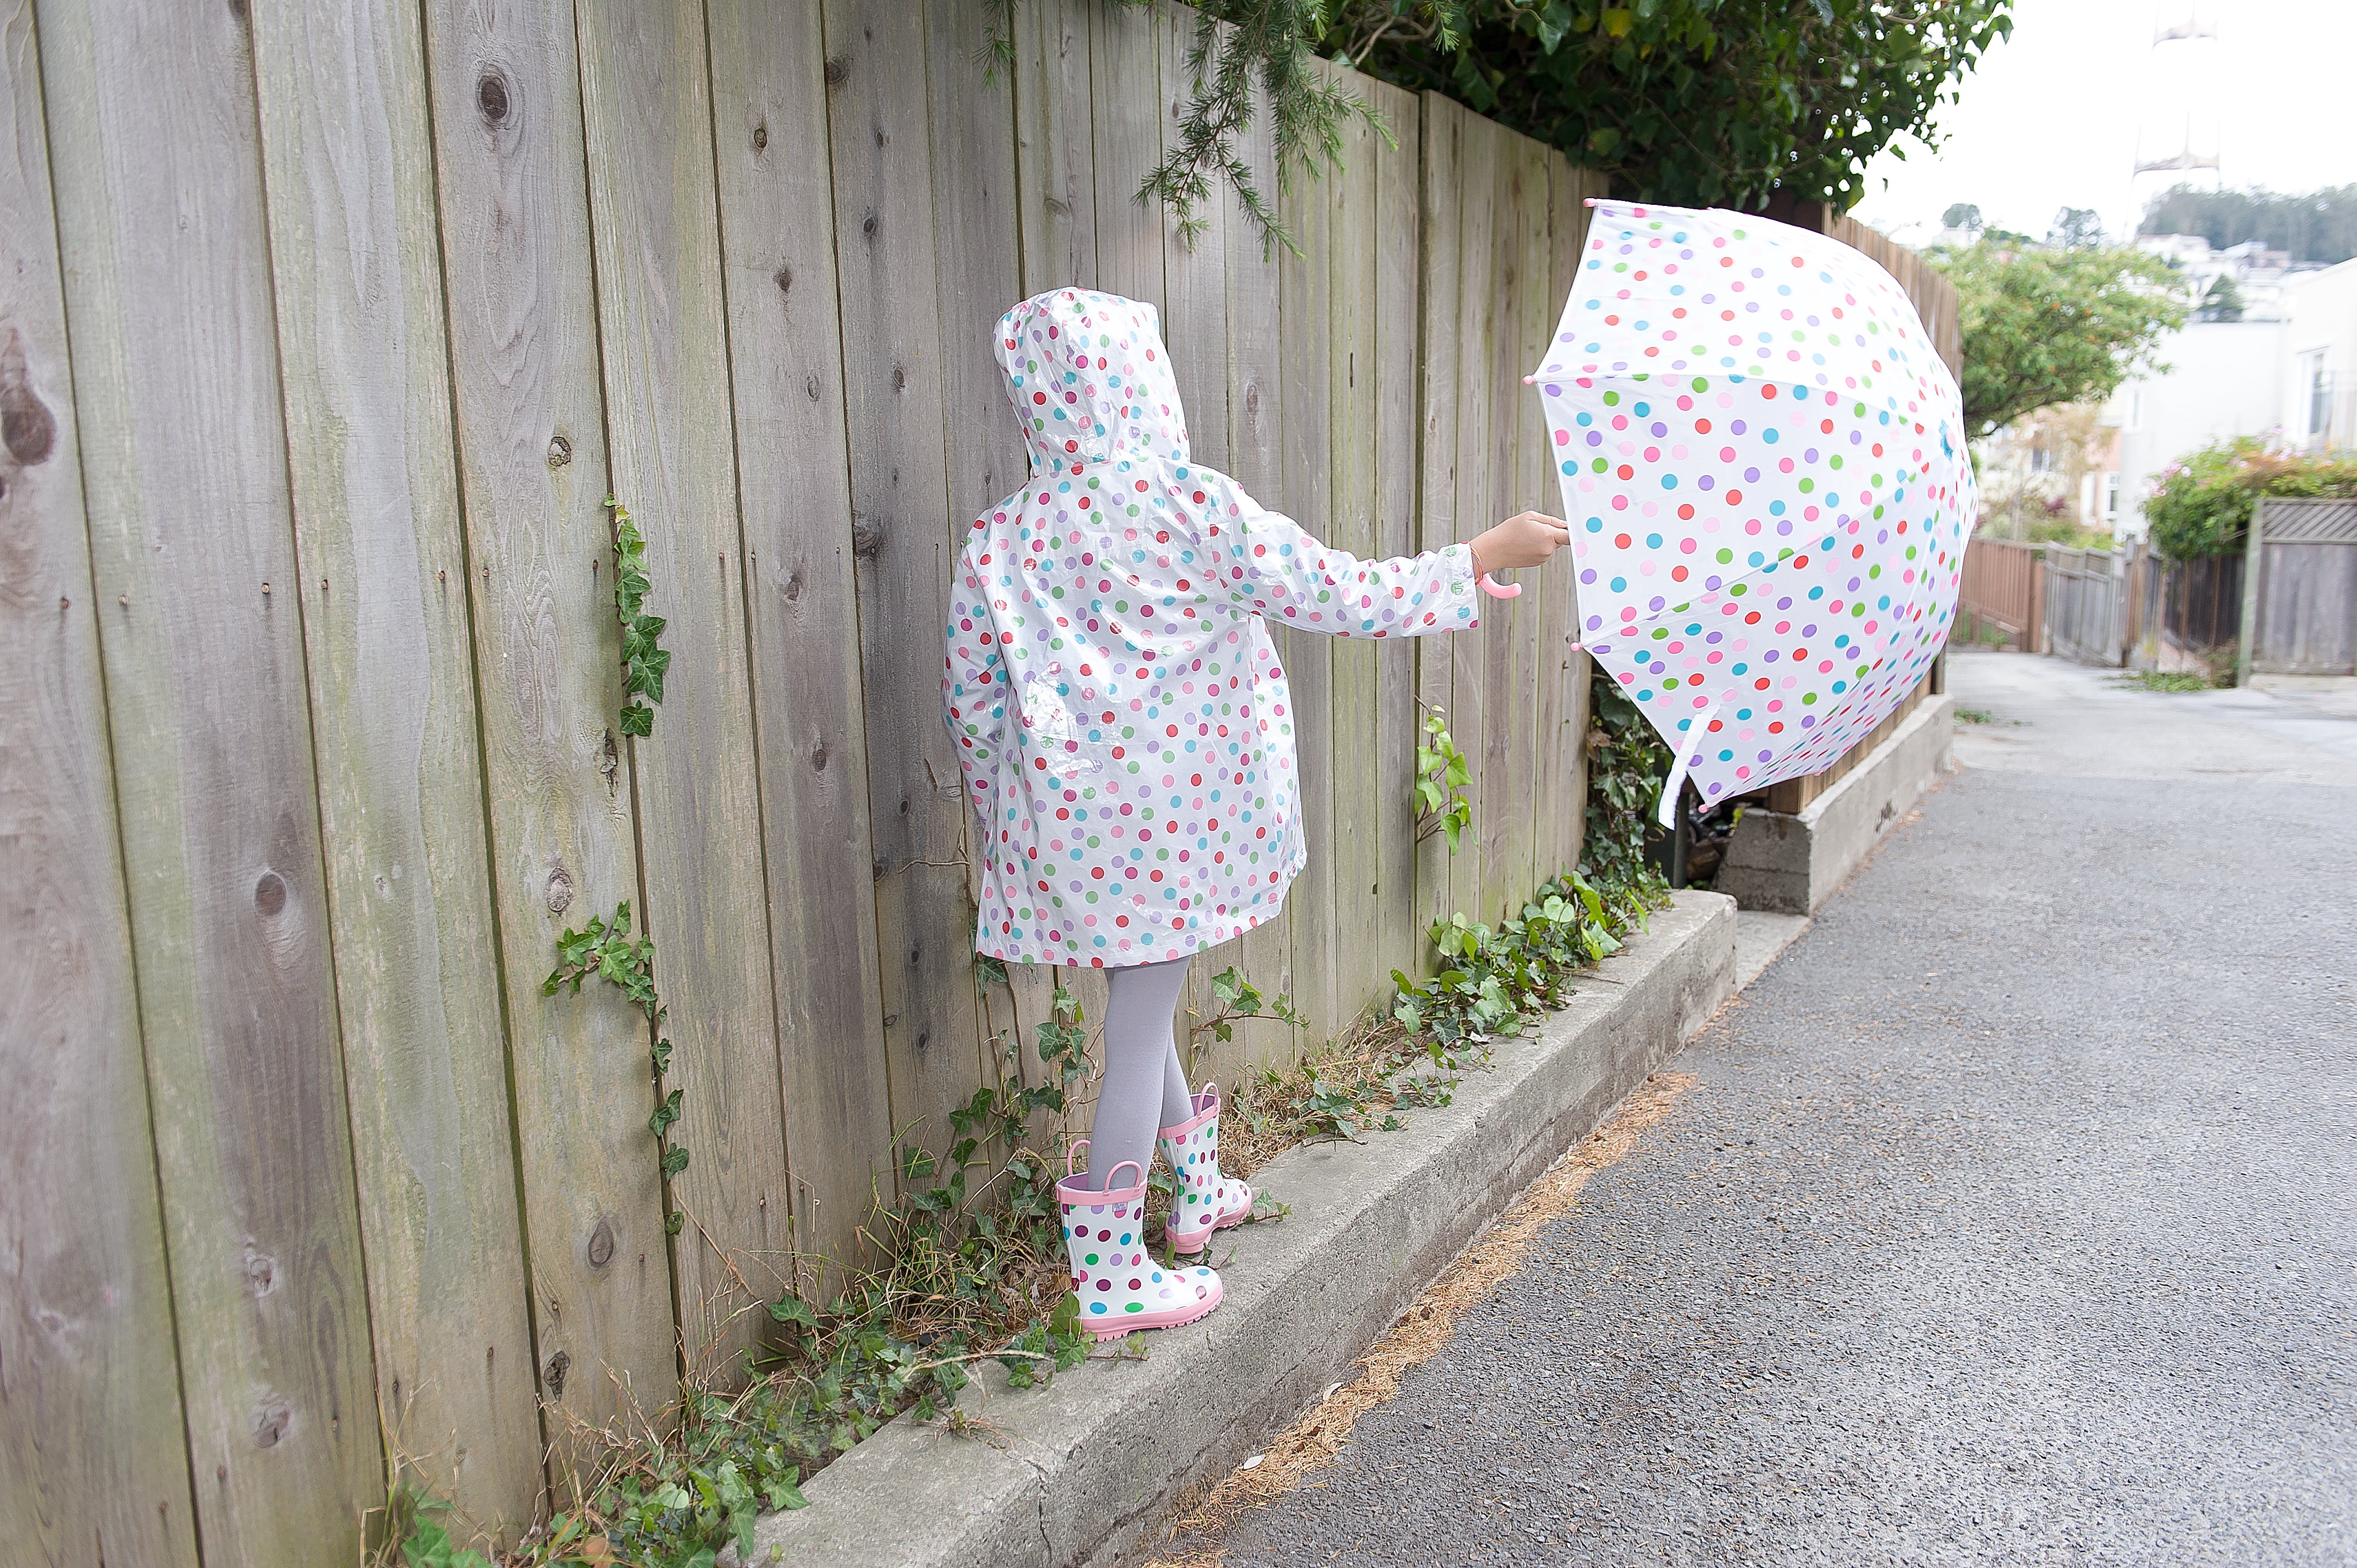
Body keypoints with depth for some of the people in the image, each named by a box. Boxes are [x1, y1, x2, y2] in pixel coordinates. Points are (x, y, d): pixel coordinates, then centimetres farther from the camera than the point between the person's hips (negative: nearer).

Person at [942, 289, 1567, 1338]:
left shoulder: (1000, 541, -1)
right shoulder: (1194, 507, -13)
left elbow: (971, 701, 3)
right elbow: (1342, 597, -10)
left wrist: (1002, 824, 17)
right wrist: (1486, 556, 2)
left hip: (1065, 818, 5)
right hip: (1174, 817, -5)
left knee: (1137, 1004, 22)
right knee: (1141, 1022, 6)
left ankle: (1198, 1190, 43)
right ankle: (1112, 1278, 18)